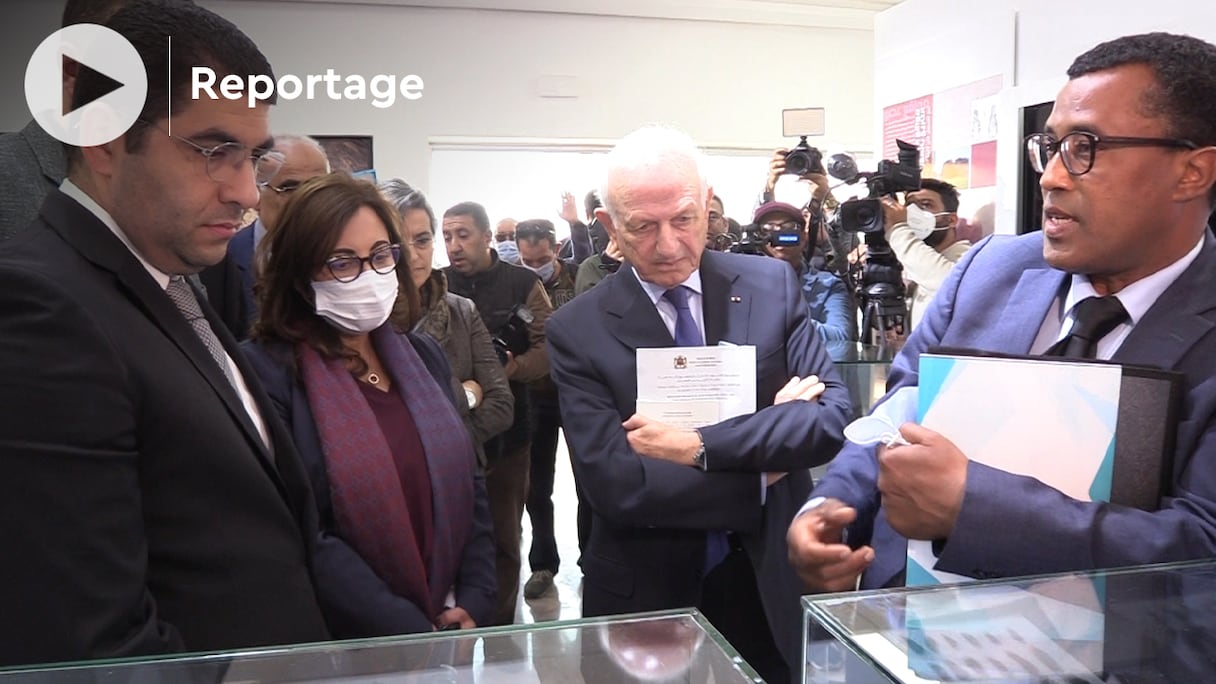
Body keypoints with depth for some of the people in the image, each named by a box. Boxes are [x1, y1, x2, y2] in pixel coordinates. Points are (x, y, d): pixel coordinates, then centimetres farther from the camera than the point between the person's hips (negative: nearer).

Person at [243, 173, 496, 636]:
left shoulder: (424, 356, 4)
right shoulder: (267, 372, -14)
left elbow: (467, 486, 6)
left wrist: (473, 604, -5)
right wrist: (416, 636, -18)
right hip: (341, 649, -5)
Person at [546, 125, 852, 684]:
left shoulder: (772, 286, -4)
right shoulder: (578, 330, -11)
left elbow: (833, 414, -12)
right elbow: (615, 485, -18)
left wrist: (701, 445, -22)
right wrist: (761, 475, -15)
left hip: (771, 583, 2)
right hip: (645, 597, -2)